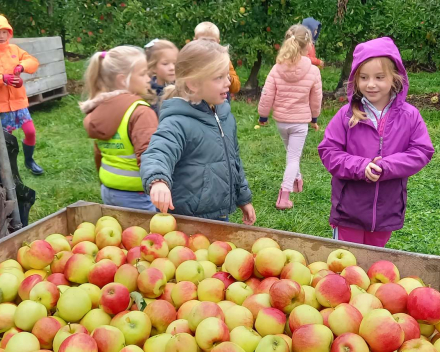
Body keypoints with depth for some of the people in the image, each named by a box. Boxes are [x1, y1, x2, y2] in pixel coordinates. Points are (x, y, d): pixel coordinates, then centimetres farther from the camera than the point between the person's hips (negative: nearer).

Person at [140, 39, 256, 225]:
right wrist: (158, 180, -58)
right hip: (188, 222, -7)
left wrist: (244, 198, 20)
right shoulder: (178, 122, -20)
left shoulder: (224, 115, 5)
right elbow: (157, 154, -37)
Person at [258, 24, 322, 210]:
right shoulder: (313, 71, -13)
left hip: (280, 120, 3)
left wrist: (263, 116, 7)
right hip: (300, 121, -3)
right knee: (293, 157, 3)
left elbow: (267, 95, -8)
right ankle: (285, 195, -4)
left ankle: (297, 179, 44)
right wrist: (314, 118, 15)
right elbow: (316, 99, -2)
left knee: (291, 152, 25)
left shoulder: (277, 69, -11)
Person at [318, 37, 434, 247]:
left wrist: (385, 167, -22)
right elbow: (328, 151, -10)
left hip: (387, 211, 2)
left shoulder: (409, 115, -7)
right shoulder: (347, 115, -11)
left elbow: (422, 152, -8)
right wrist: (360, 167, -24)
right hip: (349, 209, -2)